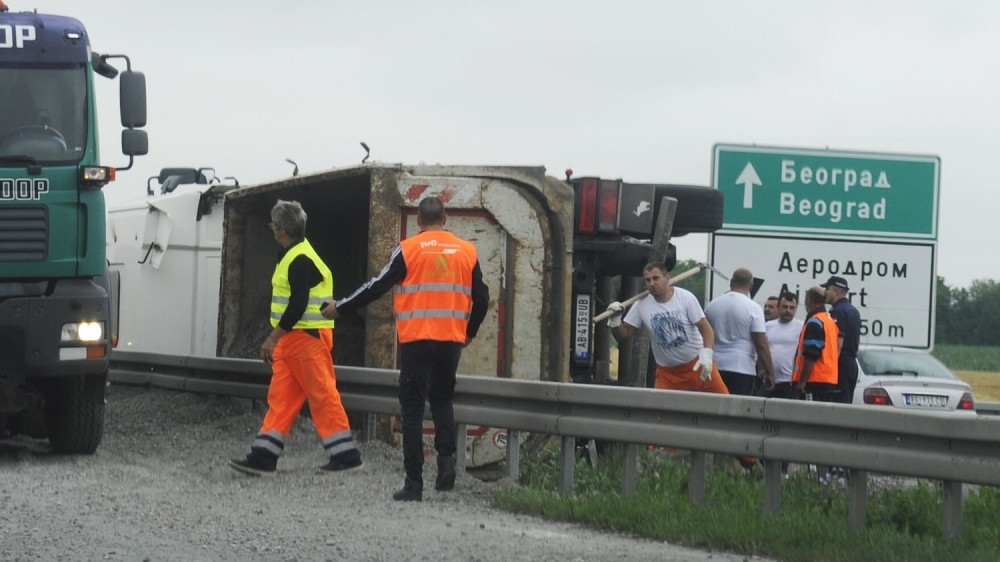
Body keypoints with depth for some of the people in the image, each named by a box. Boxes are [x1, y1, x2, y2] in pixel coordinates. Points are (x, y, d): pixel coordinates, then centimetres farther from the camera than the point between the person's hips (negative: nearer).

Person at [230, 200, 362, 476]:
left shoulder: (300, 260, -16)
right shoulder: (291, 256, 17)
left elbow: (298, 305, -23)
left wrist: (274, 337, -21)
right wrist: (275, 339, 20)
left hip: (308, 337, -11)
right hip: (291, 339, 11)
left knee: (322, 395, -5)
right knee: (280, 396, 6)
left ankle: (346, 454, 2)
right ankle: (264, 456, 4)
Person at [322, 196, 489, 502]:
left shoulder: (409, 249, -3)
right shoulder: (467, 251, 5)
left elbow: (378, 285, -3)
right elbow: (481, 298, 7)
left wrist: (340, 308, 8)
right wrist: (469, 331, 24)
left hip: (416, 340, -3)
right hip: (451, 340, 3)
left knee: (413, 409, 4)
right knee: (442, 399, 22)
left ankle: (414, 483, 1)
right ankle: (446, 459, -1)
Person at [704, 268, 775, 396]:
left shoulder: (712, 305, 8)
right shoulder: (753, 308, -7)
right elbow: (761, 344, -11)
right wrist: (769, 373, -5)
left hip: (715, 367, 5)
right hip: (742, 368, -5)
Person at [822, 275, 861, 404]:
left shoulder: (838, 311, -13)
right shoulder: (854, 311, 18)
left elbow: (838, 343, -19)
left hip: (841, 364, -10)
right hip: (852, 363, 10)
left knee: (839, 403, -11)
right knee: (847, 402, 10)